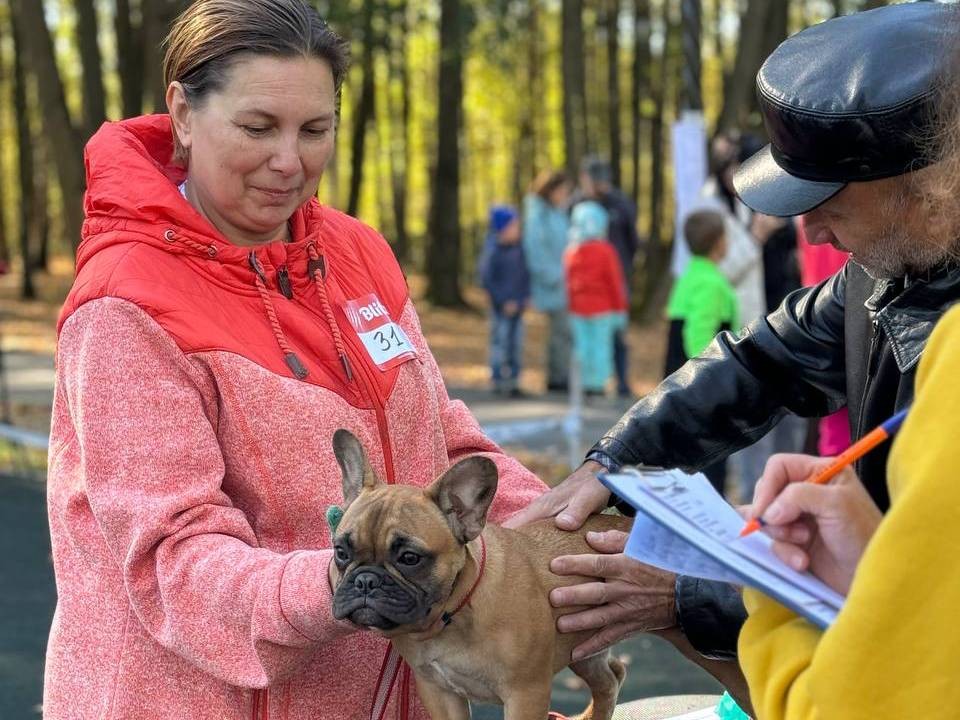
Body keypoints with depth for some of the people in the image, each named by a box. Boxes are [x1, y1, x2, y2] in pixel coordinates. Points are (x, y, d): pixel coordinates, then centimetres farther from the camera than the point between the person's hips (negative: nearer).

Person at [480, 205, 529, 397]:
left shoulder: (519, 249, 5)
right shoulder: (493, 253, -12)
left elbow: (525, 274, 15)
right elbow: (488, 280, -11)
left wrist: (525, 297, 5)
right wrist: (504, 302, -13)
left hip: (518, 307, 6)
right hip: (500, 308, -6)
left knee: (516, 344, 8)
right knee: (500, 342, -3)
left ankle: (512, 381, 16)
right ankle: (499, 382, 7)